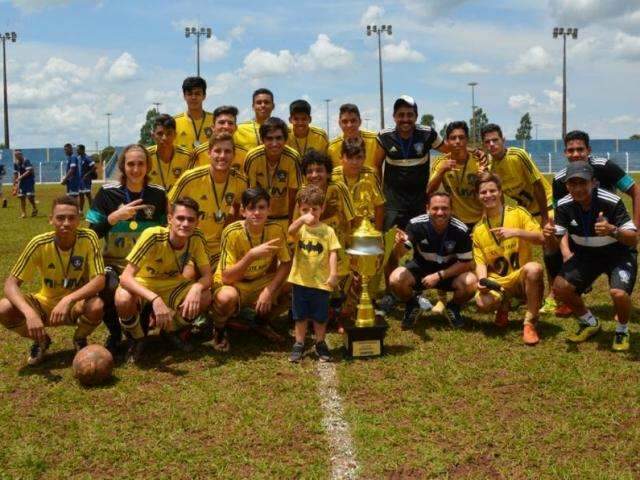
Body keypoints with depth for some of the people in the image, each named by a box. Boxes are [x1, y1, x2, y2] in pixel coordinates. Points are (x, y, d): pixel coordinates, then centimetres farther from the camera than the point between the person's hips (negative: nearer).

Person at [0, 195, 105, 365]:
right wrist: (30, 313, -39)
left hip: (77, 304, -1)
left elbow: (99, 280, -24)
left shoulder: (88, 238, -20)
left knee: (96, 307, -36)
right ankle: (41, 340, 6)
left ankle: (80, 339, 1)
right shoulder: (39, 244, -19)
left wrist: (68, 300, -40)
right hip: (46, 303, 1)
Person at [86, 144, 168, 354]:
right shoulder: (107, 193, -4)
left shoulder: (158, 194, 1)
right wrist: (115, 217, -20)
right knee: (108, 287, -33)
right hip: (113, 263, -1)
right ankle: (115, 334, 1)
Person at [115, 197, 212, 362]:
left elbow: (207, 276, -14)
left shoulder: (196, 238, -19)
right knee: (123, 300, -36)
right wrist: (155, 299, -50)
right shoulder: (152, 236, -31)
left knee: (205, 297, -22)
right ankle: (137, 339, -1)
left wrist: (197, 287, -39)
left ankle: (171, 331, 10)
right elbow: (125, 277, -35)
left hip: (170, 285, 4)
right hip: (142, 285, -4)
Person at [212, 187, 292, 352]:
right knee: (226, 298, -38)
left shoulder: (276, 230, -15)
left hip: (260, 281, 5)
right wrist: (251, 255, -42)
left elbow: (286, 264, -6)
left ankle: (262, 321, 11)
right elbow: (226, 278, -28)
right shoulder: (232, 233, -25)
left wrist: (269, 291, -22)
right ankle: (220, 331, -2)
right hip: (233, 284, -4)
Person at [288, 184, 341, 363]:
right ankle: (299, 345, 24)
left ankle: (320, 344, 28)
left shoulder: (328, 231, -1)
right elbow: (291, 231, -25)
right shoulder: (300, 228, -1)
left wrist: (333, 274, -17)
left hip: (321, 281, -1)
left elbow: (333, 253, -6)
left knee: (320, 316, 10)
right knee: (300, 316, 12)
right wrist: (302, 219, -44)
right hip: (300, 280, 1)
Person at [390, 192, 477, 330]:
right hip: (420, 268, 0)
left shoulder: (461, 230, -21)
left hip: (450, 271, 0)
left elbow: (466, 263, -14)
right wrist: (400, 244, -49)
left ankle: (453, 308, 7)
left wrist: (439, 276, -24)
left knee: (471, 283, -28)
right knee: (395, 279, -28)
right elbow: (400, 254, -24)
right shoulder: (416, 224, -22)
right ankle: (411, 306, 7)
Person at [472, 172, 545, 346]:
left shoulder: (517, 213, -1)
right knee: (482, 302, -32)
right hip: (497, 283, 2)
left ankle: (530, 323, -20)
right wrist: (482, 281, -16)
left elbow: (541, 238, -9)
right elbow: (480, 262, 5)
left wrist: (516, 232, -25)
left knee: (534, 268, -38)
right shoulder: (478, 230, 8)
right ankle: (503, 305, 9)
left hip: (521, 278, -2)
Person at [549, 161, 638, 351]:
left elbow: (633, 239, -26)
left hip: (618, 253, -4)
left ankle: (622, 330, 5)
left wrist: (613, 231, -47)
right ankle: (589, 323, 15)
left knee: (619, 293, -30)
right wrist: (550, 234, -29)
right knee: (560, 286, -15)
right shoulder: (564, 206, -15)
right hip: (586, 255, 4)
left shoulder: (611, 202, -27)